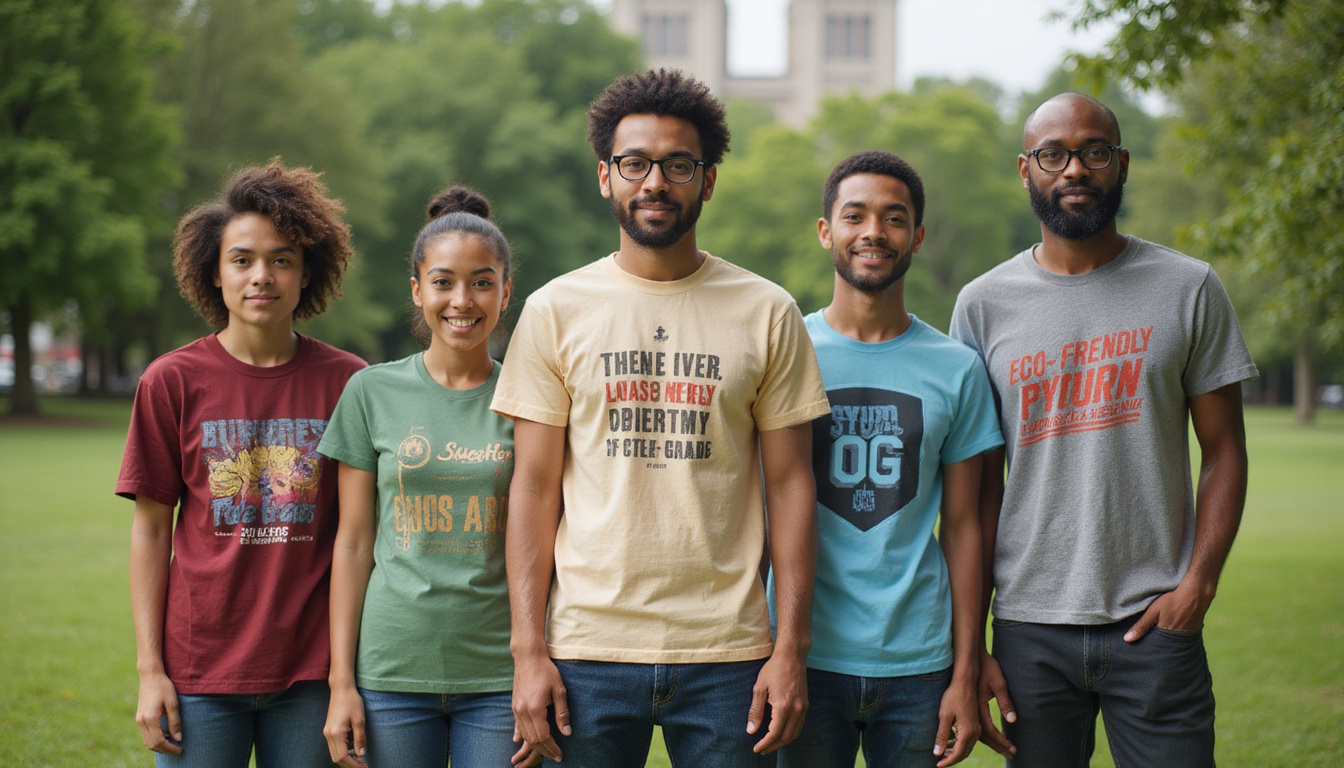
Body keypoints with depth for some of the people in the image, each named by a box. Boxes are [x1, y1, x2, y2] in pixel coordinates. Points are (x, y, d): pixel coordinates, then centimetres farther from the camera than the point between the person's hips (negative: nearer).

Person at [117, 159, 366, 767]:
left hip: (310, 671, 1)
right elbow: (150, 529, 3)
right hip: (199, 668, 0)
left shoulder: (346, 382, 1)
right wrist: (149, 669, -1)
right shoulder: (172, 381, 0)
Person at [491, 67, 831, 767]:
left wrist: (790, 649, -2)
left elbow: (788, 484, 4)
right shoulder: (555, 310, 4)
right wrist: (528, 650, -4)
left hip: (727, 655, 0)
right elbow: (534, 486, 3)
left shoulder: (767, 313, 5)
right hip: (587, 650, 0)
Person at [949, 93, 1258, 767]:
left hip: (1155, 626, -1)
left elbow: (1224, 451, 6)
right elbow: (977, 486, 6)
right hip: (1030, 629, 1)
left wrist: (1198, 582, -8)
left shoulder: (1189, 289, 4)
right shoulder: (985, 304, 5)